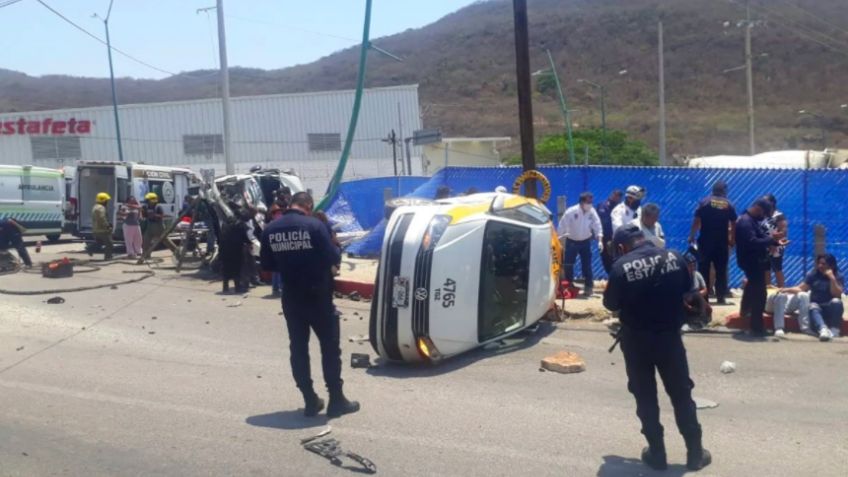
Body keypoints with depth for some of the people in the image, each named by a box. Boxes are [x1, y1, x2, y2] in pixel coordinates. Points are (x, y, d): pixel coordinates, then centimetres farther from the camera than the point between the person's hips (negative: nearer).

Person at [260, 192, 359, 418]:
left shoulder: (270, 230, 0)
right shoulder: (314, 225, -14)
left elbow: (267, 265, 6)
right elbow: (333, 257, -12)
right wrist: (337, 249, 9)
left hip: (291, 297, 4)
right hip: (317, 295, -4)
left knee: (298, 348, 12)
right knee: (330, 346, 7)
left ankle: (310, 401, 17)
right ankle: (336, 400, 12)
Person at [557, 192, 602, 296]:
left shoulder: (592, 212, -15)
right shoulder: (570, 212, -22)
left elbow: (597, 226, -12)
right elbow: (562, 226, -16)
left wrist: (600, 240, -21)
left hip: (585, 241, 2)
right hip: (571, 241, -1)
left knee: (587, 265, 3)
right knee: (567, 264, 1)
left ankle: (588, 287, 14)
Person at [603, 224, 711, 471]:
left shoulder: (621, 267, -16)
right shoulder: (674, 257, -5)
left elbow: (611, 304, -7)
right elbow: (687, 289, 10)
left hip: (636, 340, -2)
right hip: (670, 336, 3)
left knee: (646, 397, 12)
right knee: (682, 394, 16)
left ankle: (657, 453, 19)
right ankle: (695, 453, 24)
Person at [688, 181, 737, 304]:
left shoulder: (704, 202, -2)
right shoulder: (729, 205, 3)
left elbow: (696, 221, -5)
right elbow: (734, 224, 6)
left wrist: (691, 236, 2)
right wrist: (733, 240, 15)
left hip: (705, 241, -1)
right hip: (722, 242, 1)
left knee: (703, 269, 3)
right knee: (721, 270, 7)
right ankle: (721, 297, 7)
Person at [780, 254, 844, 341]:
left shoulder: (838, 276, 2)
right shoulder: (813, 275, 7)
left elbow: (837, 294, -13)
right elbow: (801, 289, 3)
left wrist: (832, 278, -19)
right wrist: (787, 290, -12)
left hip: (831, 308, 0)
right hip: (816, 305, 0)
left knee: (836, 301, -34)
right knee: (813, 308, -35)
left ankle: (835, 329, -31)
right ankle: (823, 329, -63)